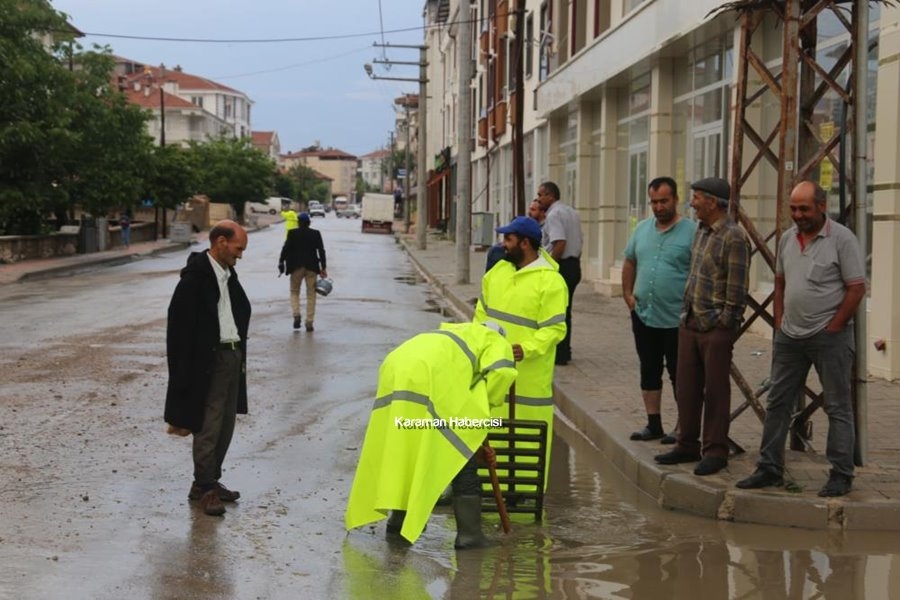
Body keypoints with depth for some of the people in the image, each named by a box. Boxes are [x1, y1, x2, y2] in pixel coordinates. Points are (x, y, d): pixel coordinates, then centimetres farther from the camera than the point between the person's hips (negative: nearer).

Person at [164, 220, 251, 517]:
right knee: (208, 426, -3)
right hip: (209, 361, -9)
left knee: (226, 424, 13)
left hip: (233, 357, 9)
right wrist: (186, 373, -19)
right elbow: (181, 326, -17)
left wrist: (241, 357, 16)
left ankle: (209, 481, 25)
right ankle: (205, 487, 7)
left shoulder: (228, 275, 12)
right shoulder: (195, 277, -15)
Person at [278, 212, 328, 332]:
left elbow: (286, 248, -8)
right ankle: (309, 322, 4)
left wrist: (281, 262, 1)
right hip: (311, 267, 1)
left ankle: (296, 314, -7)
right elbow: (321, 251, -2)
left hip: (296, 267, -1)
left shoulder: (292, 233, -5)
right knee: (311, 294, 8)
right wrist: (323, 268, 2)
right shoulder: (316, 234, -1)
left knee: (294, 292, 15)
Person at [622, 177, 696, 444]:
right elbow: (629, 263, 19)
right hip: (643, 316, 6)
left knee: (679, 375, 1)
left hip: (676, 319, -6)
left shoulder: (691, 232, -9)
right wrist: (628, 294, 10)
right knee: (649, 371, 13)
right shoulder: (642, 229, 10)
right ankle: (653, 424, 24)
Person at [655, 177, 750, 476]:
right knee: (686, 388, 13)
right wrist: (687, 311, 16)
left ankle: (715, 451, 10)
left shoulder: (734, 237, -15)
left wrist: (726, 324, -14)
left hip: (716, 328, -8)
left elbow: (737, 287, -15)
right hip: (689, 323, 8)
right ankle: (687, 445, 23)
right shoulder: (701, 230, 12)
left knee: (715, 392, 1)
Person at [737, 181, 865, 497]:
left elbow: (856, 287, -11)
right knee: (778, 403, 9)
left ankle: (841, 476, 7)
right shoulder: (787, 239, 9)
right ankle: (770, 468, 18)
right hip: (789, 336, 6)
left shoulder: (842, 239, -9)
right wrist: (779, 322, 9)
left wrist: (833, 327, -12)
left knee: (838, 407, 1)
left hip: (829, 336, -6)